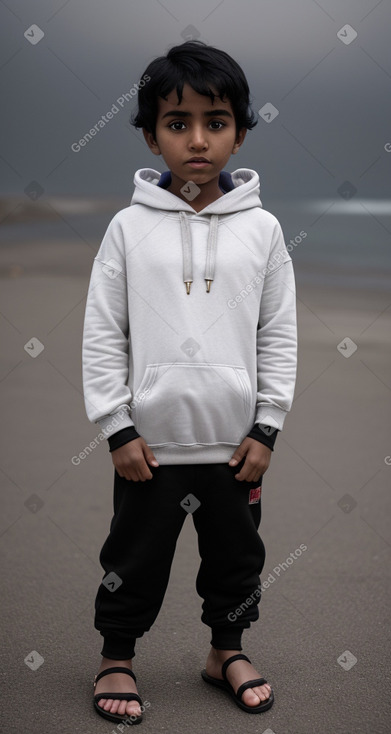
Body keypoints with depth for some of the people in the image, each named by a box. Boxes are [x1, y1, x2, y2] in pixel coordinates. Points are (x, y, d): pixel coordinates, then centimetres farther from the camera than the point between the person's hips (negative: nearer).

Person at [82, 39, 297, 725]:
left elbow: (279, 335, 2)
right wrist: (118, 429, -7)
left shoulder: (262, 229, -2)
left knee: (236, 554, 17)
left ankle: (226, 650, 38)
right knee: (134, 559, 12)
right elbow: (102, 334, -3)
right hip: (149, 443, -1)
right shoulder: (129, 227, -5)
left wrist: (266, 428, -2)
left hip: (235, 443, 2)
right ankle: (117, 656, 32)